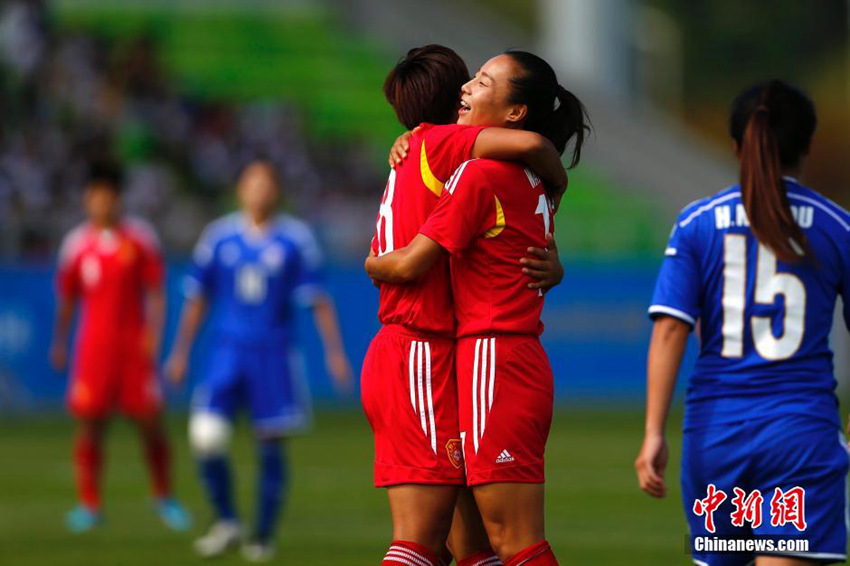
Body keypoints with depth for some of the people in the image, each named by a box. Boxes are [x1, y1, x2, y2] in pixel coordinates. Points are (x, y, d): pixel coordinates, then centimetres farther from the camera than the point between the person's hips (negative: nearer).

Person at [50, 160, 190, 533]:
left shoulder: (139, 238, 2)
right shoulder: (77, 244, 5)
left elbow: (154, 292, 4)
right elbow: (66, 299, 15)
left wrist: (153, 335, -7)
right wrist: (59, 343, 17)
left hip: (134, 345, -1)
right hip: (93, 345, 1)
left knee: (150, 424, -3)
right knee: (89, 423, -5)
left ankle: (164, 498, 15)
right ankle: (89, 505, 3)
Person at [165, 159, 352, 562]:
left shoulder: (295, 239, 0)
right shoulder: (219, 237, 5)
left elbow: (318, 300, 3)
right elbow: (197, 298, 14)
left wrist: (334, 352, -4)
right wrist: (180, 353, 14)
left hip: (275, 354, -1)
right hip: (229, 351, 1)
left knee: (270, 445, 1)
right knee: (206, 437, -12)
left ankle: (264, 537, 14)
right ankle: (226, 522, 6)